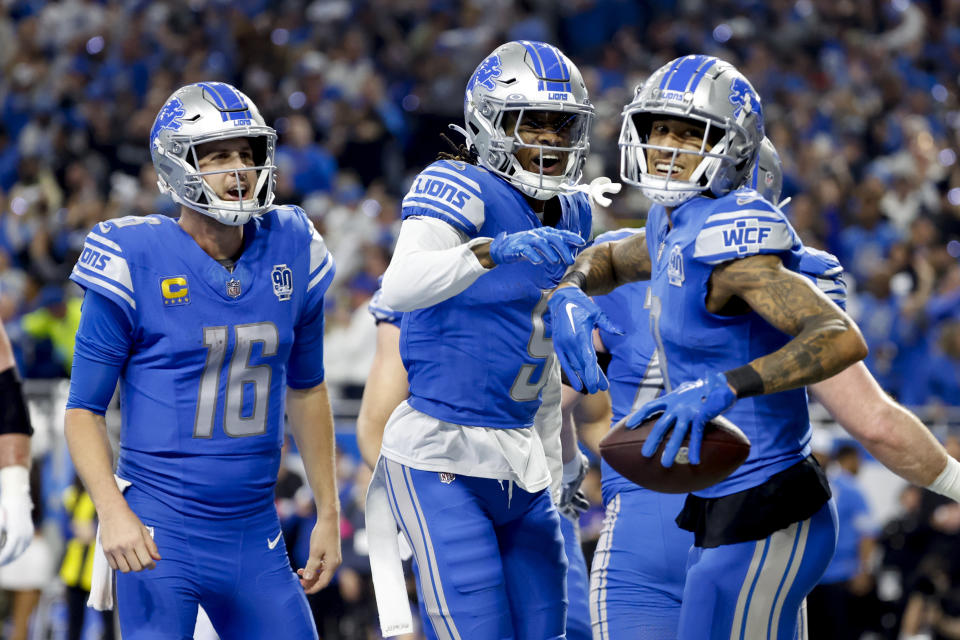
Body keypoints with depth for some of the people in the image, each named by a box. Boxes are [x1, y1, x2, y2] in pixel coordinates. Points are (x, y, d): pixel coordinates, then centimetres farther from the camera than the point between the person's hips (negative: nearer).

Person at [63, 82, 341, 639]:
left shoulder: (291, 252, 5)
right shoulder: (137, 263, -8)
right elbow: (84, 408, -5)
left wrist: (329, 514, 18)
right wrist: (112, 511, -19)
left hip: (255, 533, 5)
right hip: (160, 534, -5)